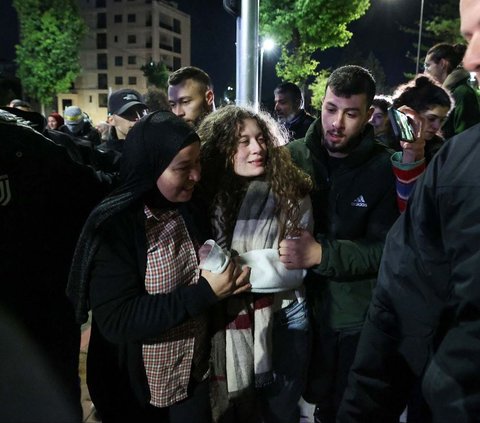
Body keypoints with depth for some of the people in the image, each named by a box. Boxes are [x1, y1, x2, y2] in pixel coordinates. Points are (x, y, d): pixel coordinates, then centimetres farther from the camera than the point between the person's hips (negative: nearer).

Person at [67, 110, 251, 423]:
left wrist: (228, 287, -8)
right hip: (137, 390, -5)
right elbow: (116, 320, -27)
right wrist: (205, 292, -30)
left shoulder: (190, 209, -4)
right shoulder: (113, 228, -23)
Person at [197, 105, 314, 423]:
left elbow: (294, 266, -16)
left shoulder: (290, 192, -11)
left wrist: (237, 266, -25)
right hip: (227, 323, 2)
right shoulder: (209, 195, -6)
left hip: (281, 317, -1)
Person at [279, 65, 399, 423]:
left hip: (358, 318, -1)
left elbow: (385, 249, -13)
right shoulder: (293, 156, -5)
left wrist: (320, 253, -25)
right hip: (301, 305, 2)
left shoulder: (385, 168, -10)